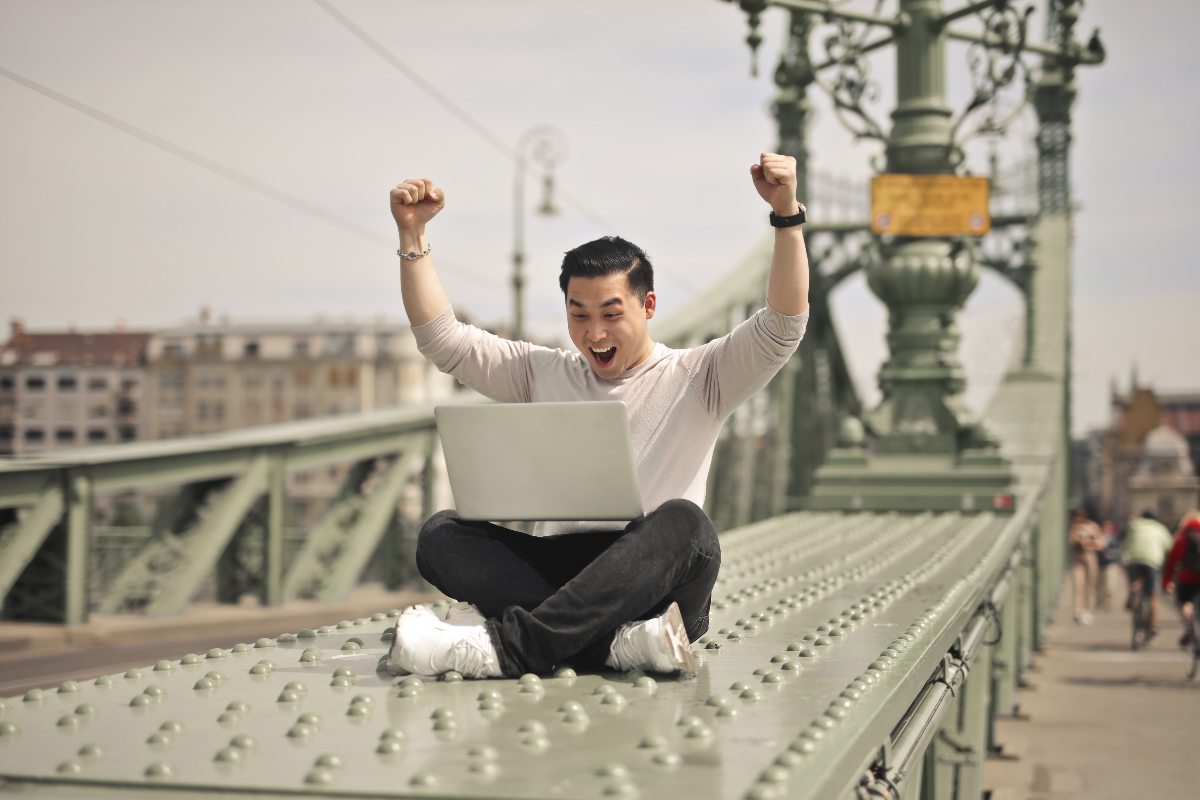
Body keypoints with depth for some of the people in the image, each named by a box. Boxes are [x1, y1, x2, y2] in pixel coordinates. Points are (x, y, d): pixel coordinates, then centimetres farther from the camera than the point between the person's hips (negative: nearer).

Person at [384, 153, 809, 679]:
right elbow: (441, 337, 17)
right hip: (556, 569, 3)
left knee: (682, 521, -36)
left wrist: (786, 212, -13)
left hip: (652, 583, -3)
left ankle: (502, 647, -42)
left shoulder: (695, 378, 11)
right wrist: (412, 233, 10)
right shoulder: (544, 374, 21)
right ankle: (624, 642, -39)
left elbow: (783, 327, -3)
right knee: (440, 534, -22)